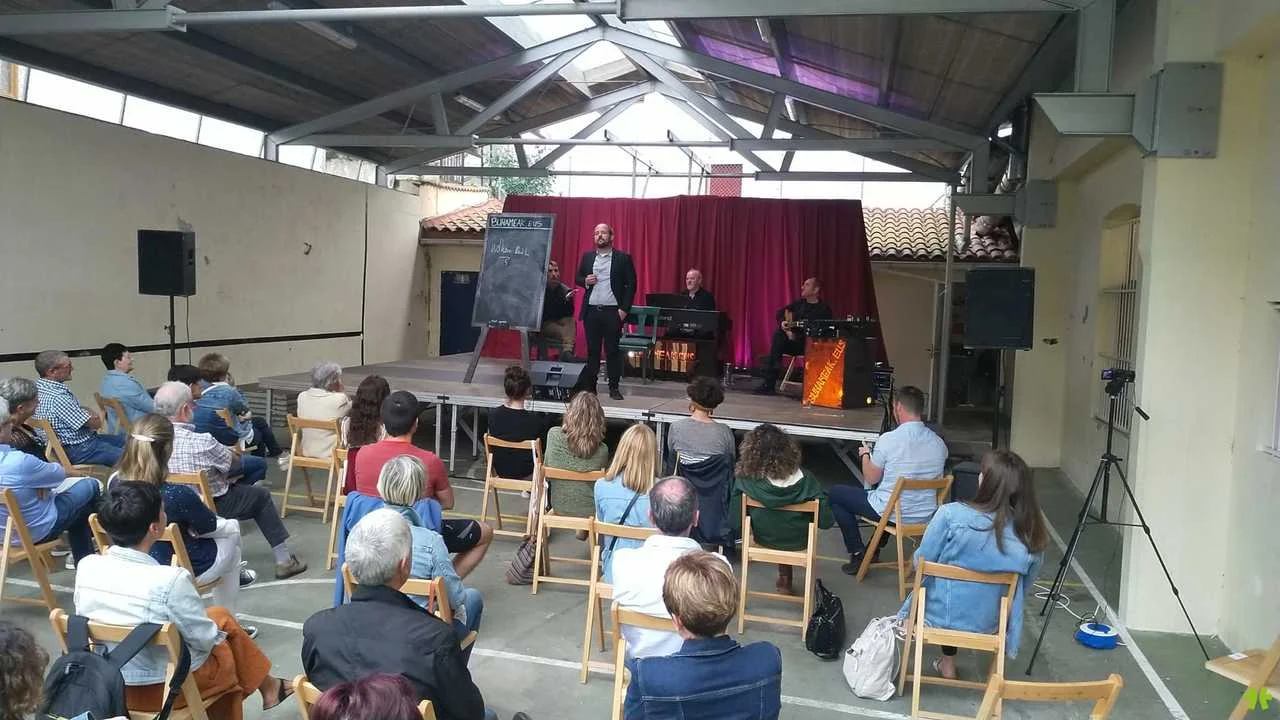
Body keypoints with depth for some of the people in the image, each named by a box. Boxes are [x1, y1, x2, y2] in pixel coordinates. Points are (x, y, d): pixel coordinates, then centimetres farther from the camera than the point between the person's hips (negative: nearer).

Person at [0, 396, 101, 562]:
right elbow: (60, 474, -16)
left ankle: (82, 560, 40)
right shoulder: (18, 462, -37)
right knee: (91, 486, 11)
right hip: (34, 533, -8)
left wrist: (40, 478, -12)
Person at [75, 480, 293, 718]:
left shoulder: (86, 567, -14)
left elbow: (93, 622, 4)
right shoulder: (170, 580, -31)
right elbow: (205, 639, -17)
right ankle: (266, 686, 42)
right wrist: (218, 634, 5)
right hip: (167, 687, -5)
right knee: (224, 621, 21)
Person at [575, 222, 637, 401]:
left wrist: (624, 309, -9)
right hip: (591, 311, 3)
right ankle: (589, 386, 15)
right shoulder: (587, 257, 12)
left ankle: (614, 388, 9)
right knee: (592, 350, 8)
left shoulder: (623, 258, 1)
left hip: (613, 311, -3)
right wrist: (585, 281, -5)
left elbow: (631, 284, -1)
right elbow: (577, 278, 19)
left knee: (612, 350, 1)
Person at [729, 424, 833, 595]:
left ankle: (785, 577, 46)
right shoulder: (804, 478, -26)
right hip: (798, 542, -1)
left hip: (764, 539, 1)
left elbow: (735, 523, -18)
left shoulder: (745, 480, -26)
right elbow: (825, 521, -21)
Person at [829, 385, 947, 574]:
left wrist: (865, 455, 11)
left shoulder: (889, 439, -21)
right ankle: (874, 548, 40)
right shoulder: (939, 443, -4)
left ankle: (857, 554, 12)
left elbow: (871, 479, -10)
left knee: (835, 493, 13)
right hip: (926, 515, 6)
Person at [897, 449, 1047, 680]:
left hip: (942, 616, -3)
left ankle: (948, 663, 34)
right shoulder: (1031, 533, -15)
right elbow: (1025, 583, 1)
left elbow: (921, 562, -12)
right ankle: (947, 662, 35)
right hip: (988, 622, 3)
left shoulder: (951, 514, -25)